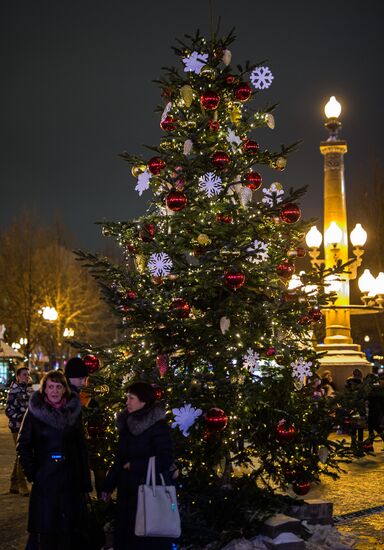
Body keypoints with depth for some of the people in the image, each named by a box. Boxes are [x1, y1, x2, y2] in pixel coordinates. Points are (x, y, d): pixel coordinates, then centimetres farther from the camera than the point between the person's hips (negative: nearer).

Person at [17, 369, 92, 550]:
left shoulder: (74, 410, 3)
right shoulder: (34, 411, -2)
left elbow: (81, 446, 4)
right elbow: (23, 445, 1)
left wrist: (85, 480, 1)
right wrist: (31, 472, -9)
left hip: (70, 476, 2)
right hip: (44, 478, -1)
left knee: (69, 528, 5)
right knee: (45, 528, 3)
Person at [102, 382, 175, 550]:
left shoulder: (158, 426, -12)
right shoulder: (127, 424, 9)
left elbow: (166, 460, -17)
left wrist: (134, 466, -13)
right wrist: (108, 486, 15)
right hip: (127, 491, 7)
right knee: (126, 536, 10)